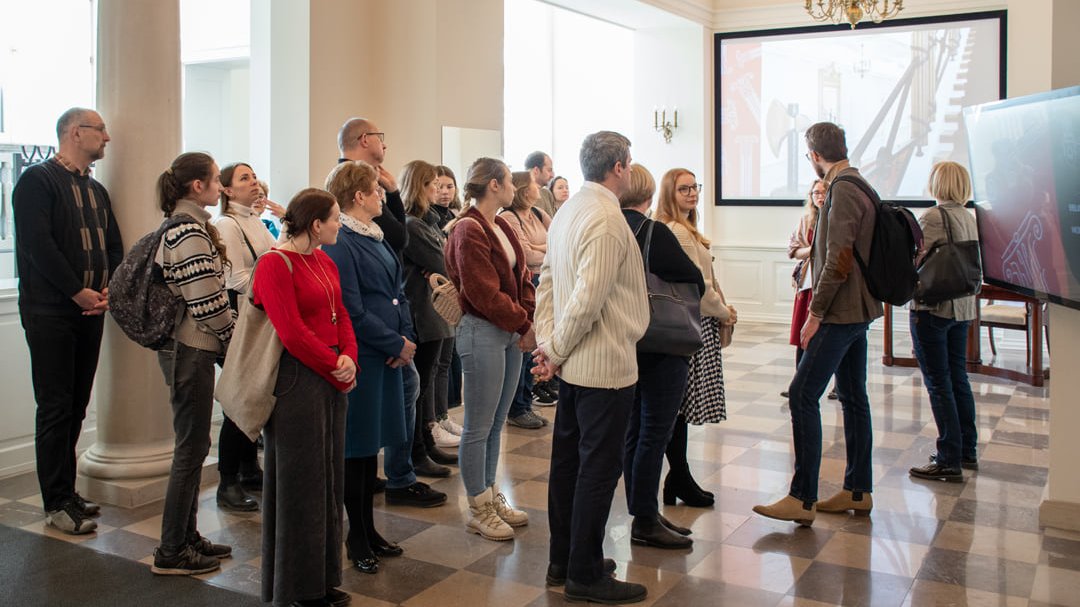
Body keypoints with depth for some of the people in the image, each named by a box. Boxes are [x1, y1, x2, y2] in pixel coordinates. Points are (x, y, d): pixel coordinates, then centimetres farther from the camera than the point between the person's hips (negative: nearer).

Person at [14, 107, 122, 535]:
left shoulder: (96, 190, 18)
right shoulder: (38, 180, -5)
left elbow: (114, 247, 15)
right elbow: (37, 244, -15)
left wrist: (109, 289, -3)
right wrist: (78, 292, -15)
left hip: (90, 310, 7)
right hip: (50, 311, -7)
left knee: (76, 406, 10)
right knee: (56, 408, -3)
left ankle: (65, 491, 20)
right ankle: (57, 503, 4)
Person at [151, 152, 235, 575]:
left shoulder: (183, 226, 13)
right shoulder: (190, 233, -18)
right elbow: (206, 303, -21)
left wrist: (224, 338, 13)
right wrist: (232, 339, -7)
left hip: (186, 347, 10)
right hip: (191, 350, -10)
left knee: (194, 446, 16)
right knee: (191, 449, -2)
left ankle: (187, 537, 27)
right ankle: (171, 553, 8)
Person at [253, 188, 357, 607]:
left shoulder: (325, 263, 12)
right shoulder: (275, 265, -14)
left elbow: (342, 317, 10)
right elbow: (292, 333, -19)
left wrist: (349, 359, -6)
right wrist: (335, 368, -13)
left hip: (333, 379, 9)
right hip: (296, 379, -8)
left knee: (330, 478, 15)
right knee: (299, 481, 3)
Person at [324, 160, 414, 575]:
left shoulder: (375, 238, 13)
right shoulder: (339, 243, -15)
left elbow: (397, 292, 14)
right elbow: (352, 312, -20)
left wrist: (407, 337, -1)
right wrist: (397, 344, -13)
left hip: (386, 356, 9)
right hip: (359, 358, -8)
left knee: (372, 443, 15)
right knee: (357, 446, 3)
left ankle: (368, 528, 28)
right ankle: (356, 537, 17)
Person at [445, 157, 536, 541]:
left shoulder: (502, 228, 14)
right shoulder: (468, 231, -14)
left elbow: (521, 277, 12)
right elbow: (484, 293, -19)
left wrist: (527, 320, -4)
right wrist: (523, 325, -13)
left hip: (511, 332, 9)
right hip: (482, 332, -9)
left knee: (496, 423, 16)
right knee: (479, 426, 1)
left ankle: (491, 497, 28)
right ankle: (479, 510, 13)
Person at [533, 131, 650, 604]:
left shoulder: (568, 210, 9)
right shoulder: (607, 220, -20)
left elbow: (547, 279, 8)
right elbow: (588, 298, -25)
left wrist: (547, 342, 2)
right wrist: (555, 350, -13)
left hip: (573, 365, 10)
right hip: (606, 366, -9)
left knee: (567, 459, 16)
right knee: (599, 469, 1)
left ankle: (563, 559, 30)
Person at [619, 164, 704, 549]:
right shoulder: (654, 233, -17)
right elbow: (695, 283, -12)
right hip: (661, 348, -7)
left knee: (635, 430, 14)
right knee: (654, 434, 1)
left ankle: (644, 514, 25)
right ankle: (645, 522, 8)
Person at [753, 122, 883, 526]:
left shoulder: (843, 190, -16)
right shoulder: (860, 186, 15)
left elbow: (838, 261, -21)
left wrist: (816, 314, -17)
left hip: (841, 312, -10)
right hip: (858, 310, 11)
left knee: (803, 394, -11)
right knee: (852, 397, 13)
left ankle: (802, 499, -10)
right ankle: (858, 492, 21)